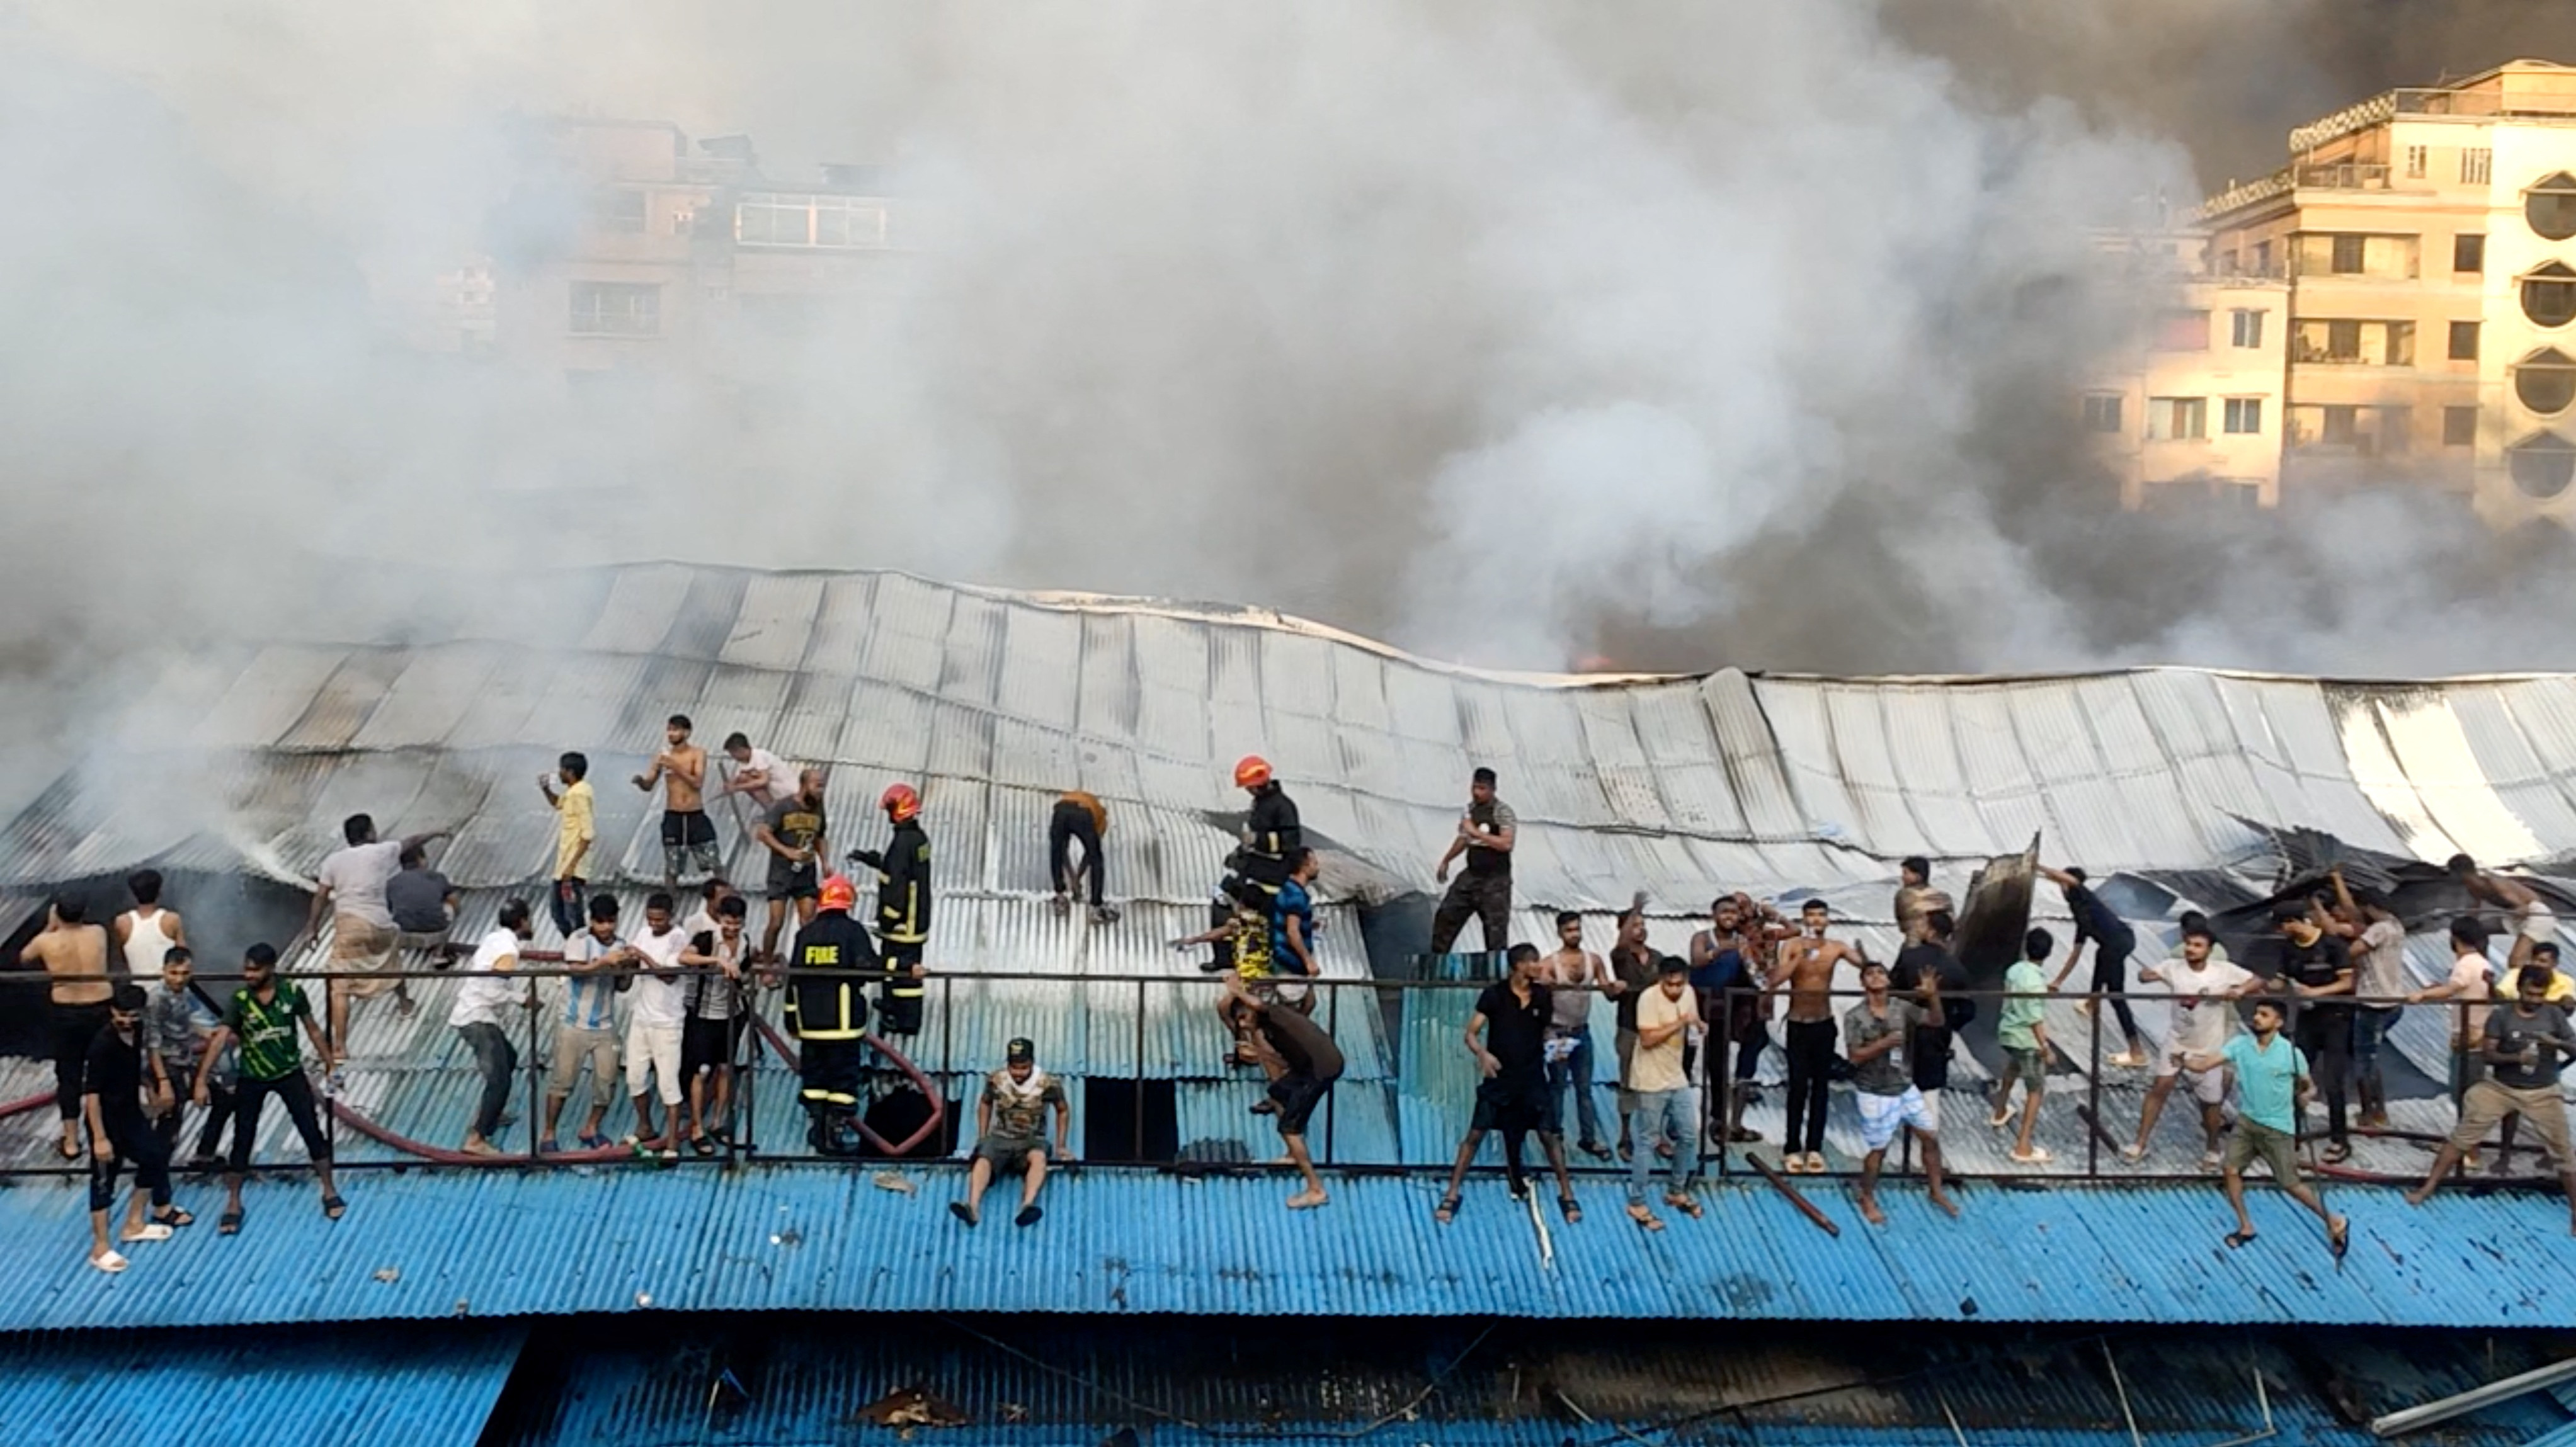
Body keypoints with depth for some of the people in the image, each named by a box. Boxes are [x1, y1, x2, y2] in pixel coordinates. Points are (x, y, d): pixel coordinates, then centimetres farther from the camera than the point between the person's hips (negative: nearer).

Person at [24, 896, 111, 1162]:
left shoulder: (47, 942, -9)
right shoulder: (99, 933, -5)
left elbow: (24, 958, 14)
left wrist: (49, 928, 15)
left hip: (67, 1014, -1)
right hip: (101, 1010, 1)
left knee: (69, 1075, 10)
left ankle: (71, 1141, 15)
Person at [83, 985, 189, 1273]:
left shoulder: (137, 1031, -6)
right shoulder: (102, 1045, -28)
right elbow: (91, 1094, -27)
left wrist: (163, 1081, 15)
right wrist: (99, 1138, -27)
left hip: (131, 1113, 9)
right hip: (107, 1119, -8)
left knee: (154, 1156, 20)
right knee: (104, 1180, 0)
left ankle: (134, 1224, 35)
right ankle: (100, 1248, 10)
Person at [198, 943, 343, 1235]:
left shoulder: (292, 992, -13)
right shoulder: (240, 1000, -15)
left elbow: (312, 1029, -1)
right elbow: (220, 1039, -21)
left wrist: (330, 1063, 3)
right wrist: (202, 1080, -28)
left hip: (289, 1073, 0)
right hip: (252, 1079, 0)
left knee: (312, 1131, 2)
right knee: (242, 1140, 3)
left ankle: (329, 1192, 17)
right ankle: (233, 1204, 17)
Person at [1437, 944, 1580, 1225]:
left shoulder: (1542, 996, -1)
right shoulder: (1494, 994, -11)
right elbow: (1471, 1033, -11)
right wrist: (1482, 1053, -30)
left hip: (1532, 1079, 2)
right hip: (1499, 1078, -2)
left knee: (1549, 1136, 3)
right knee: (1475, 1135, -2)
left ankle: (1567, 1197, 18)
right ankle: (1451, 1197, 7)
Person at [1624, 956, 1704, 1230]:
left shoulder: (1688, 993, 1)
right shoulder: (1649, 998, -20)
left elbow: (1695, 1028, 15)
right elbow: (1647, 1039, -26)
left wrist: (1697, 1025, -8)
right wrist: (1679, 1023, -29)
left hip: (1678, 1079, 7)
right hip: (1652, 1082, -7)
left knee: (1689, 1136, 13)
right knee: (1646, 1142, 0)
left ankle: (1676, 1192, 31)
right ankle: (1637, 1204, 9)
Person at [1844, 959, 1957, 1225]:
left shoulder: (1901, 1007, -2)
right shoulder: (1854, 1017, -15)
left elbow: (1936, 1021, -5)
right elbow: (1856, 1056, -19)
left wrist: (1934, 996, -21)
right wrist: (1885, 1042, -28)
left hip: (1906, 1087, 5)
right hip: (1875, 1094, -5)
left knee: (1931, 1136, 10)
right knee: (1878, 1149, 4)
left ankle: (1937, 1192, 28)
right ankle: (1868, 1201, 25)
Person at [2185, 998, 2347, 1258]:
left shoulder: (2292, 1054, -14)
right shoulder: (2240, 1045, -7)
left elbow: (2305, 1085, 2)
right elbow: (2205, 1064, -15)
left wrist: (2302, 1093, -19)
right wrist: (2183, 1060, -33)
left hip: (2278, 1128, -4)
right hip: (2246, 1121, 4)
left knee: (2291, 1184, 1)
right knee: (2230, 1169, -2)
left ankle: (2335, 1223, 22)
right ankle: (2246, 1227, 16)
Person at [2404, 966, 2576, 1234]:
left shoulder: (2554, 1015, -2)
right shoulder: (2500, 1016, -6)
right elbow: (2488, 1055, -10)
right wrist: (2516, 1057, -28)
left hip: (2542, 1094, 1)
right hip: (2501, 1088, -1)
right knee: (2463, 1136, -2)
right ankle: (2428, 1188, 3)